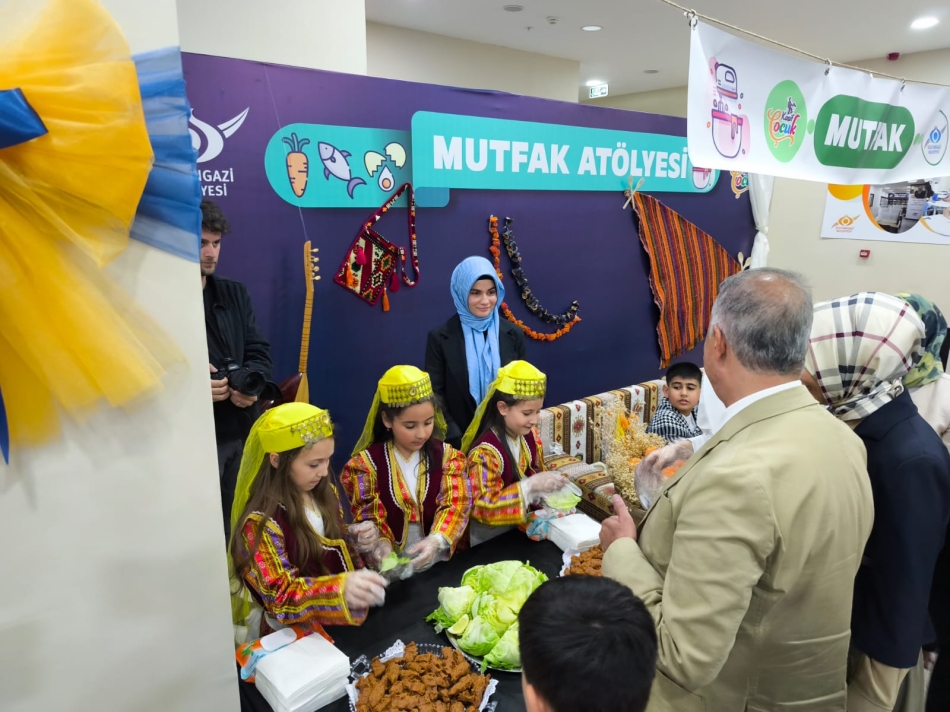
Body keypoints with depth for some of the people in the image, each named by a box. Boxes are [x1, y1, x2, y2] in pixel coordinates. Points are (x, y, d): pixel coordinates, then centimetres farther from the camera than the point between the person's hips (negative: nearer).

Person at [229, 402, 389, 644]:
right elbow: (280, 597, -24)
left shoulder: (323, 491, -1)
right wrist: (341, 588, -40)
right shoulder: (260, 522, -21)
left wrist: (353, 537, -6)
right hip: (290, 629, -6)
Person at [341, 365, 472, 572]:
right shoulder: (367, 463, -1)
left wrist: (437, 541, -23)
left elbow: (455, 505, -5)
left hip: (440, 559, 1)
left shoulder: (447, 456, 4)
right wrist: (383, 548, -21)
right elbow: (370, 518, -1)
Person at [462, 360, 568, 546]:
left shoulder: (530, 435, -4)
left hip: (524, 522, 6)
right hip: (491, 536, -6)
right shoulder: (486, 452, -27)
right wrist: (531, 486, -34)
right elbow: (484, 509, -29)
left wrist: (547, 482, -10)